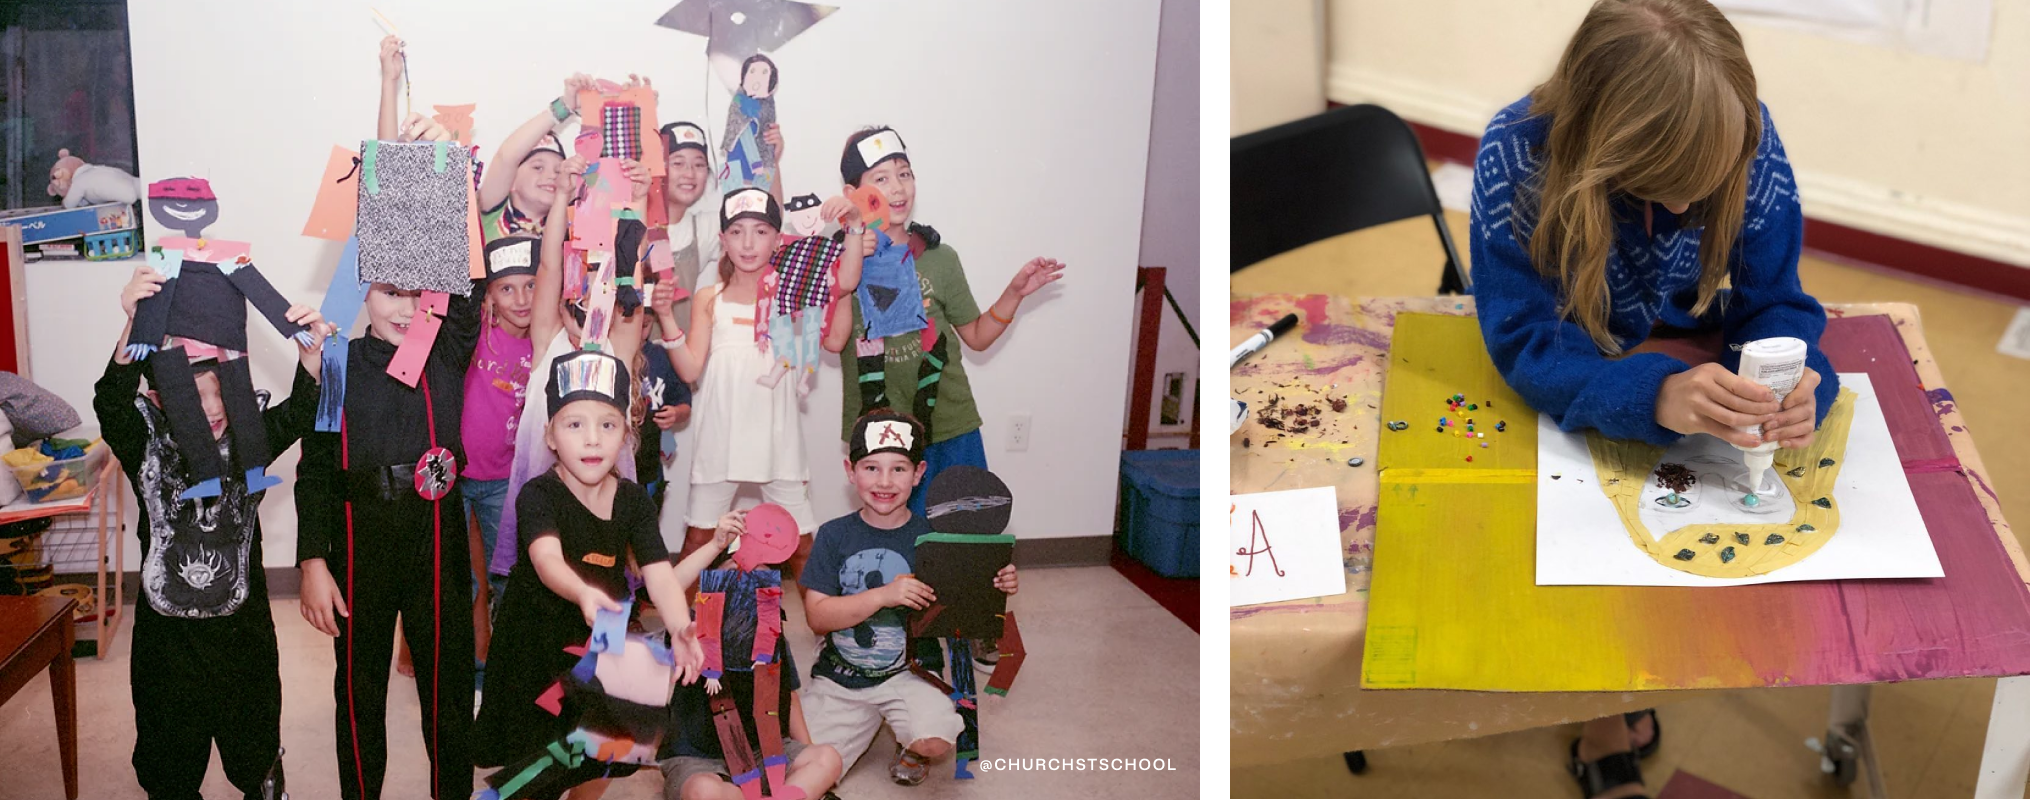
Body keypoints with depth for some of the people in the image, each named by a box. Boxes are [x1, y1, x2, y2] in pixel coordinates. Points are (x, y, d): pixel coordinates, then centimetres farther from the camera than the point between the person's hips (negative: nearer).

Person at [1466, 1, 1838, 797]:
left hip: (1688, 357, 3)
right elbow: (1527, 341, -35)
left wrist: (1798, 381, -42)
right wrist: (1656, 396, -54)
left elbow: (1773, 304, -18)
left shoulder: (1750, 141, -24)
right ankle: (1604, 712, 4)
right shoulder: (1515, 156, -33)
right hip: (1561, 386, -2)